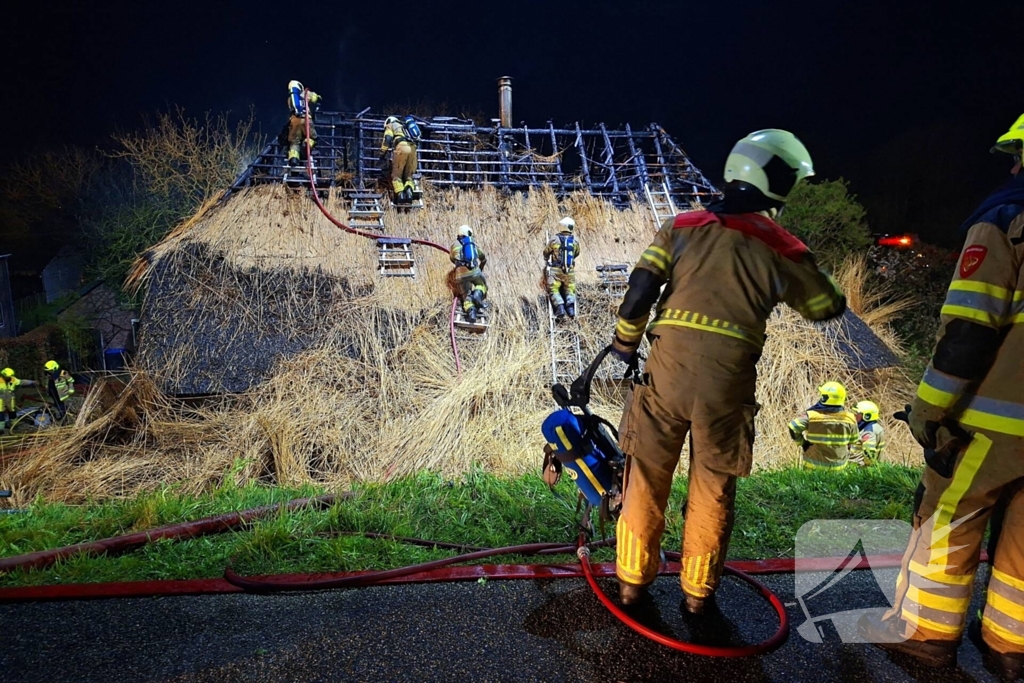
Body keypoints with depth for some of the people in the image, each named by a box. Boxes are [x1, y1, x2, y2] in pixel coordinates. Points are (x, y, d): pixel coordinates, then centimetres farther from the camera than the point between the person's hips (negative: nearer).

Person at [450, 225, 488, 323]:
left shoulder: (455, 245, 20)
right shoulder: (473, 244, 23)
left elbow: (452, 258, 38)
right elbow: (483, 258, 36)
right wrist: (481, 268, 54)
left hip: (461, 273, 0)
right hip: (474, 271, 0)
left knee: (466, 294, 4)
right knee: (482, 285, 24)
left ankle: (470, 310, -27)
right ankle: (477, 294, -11)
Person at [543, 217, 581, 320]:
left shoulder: (554, 239, -5)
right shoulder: (575, 241, 1)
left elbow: (546, 252, 10)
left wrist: (546, 260, 33)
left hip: (556, 269, -2)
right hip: (570, 270, 2)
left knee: (554, 290, 2)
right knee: (570, 290, 12)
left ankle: (560, 307, -18)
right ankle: (570, 307, -12)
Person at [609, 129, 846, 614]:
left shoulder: (684, 227, 4)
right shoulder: (782, 250, 2)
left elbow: (641, 288, -3)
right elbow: (828, 307, 16)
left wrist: (625, 341, 8)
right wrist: (806, 270, 34)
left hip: (667, 370, 1)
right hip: (729, 382, -1)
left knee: (648, 478, 15)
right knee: (712, 489, 16)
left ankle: (632, 580, 29)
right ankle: (697, 591, 31)